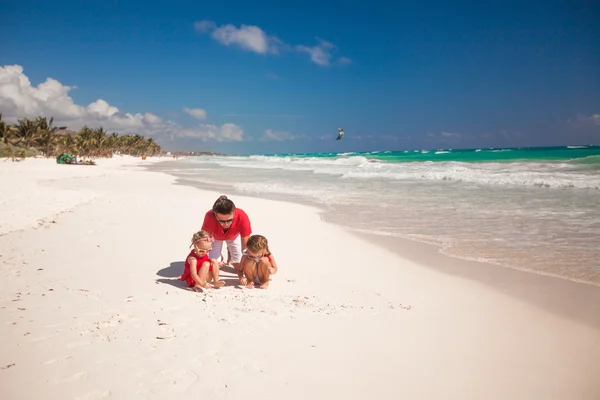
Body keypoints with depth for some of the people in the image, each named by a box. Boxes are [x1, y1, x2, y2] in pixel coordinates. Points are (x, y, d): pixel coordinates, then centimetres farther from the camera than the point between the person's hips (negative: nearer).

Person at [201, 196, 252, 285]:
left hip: (234, 236, 0)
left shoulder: (242, 217, -44)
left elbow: (245, 246, -35)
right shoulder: (210, 217, -46)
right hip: (215, 236, 0)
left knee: (238, 262, -8)